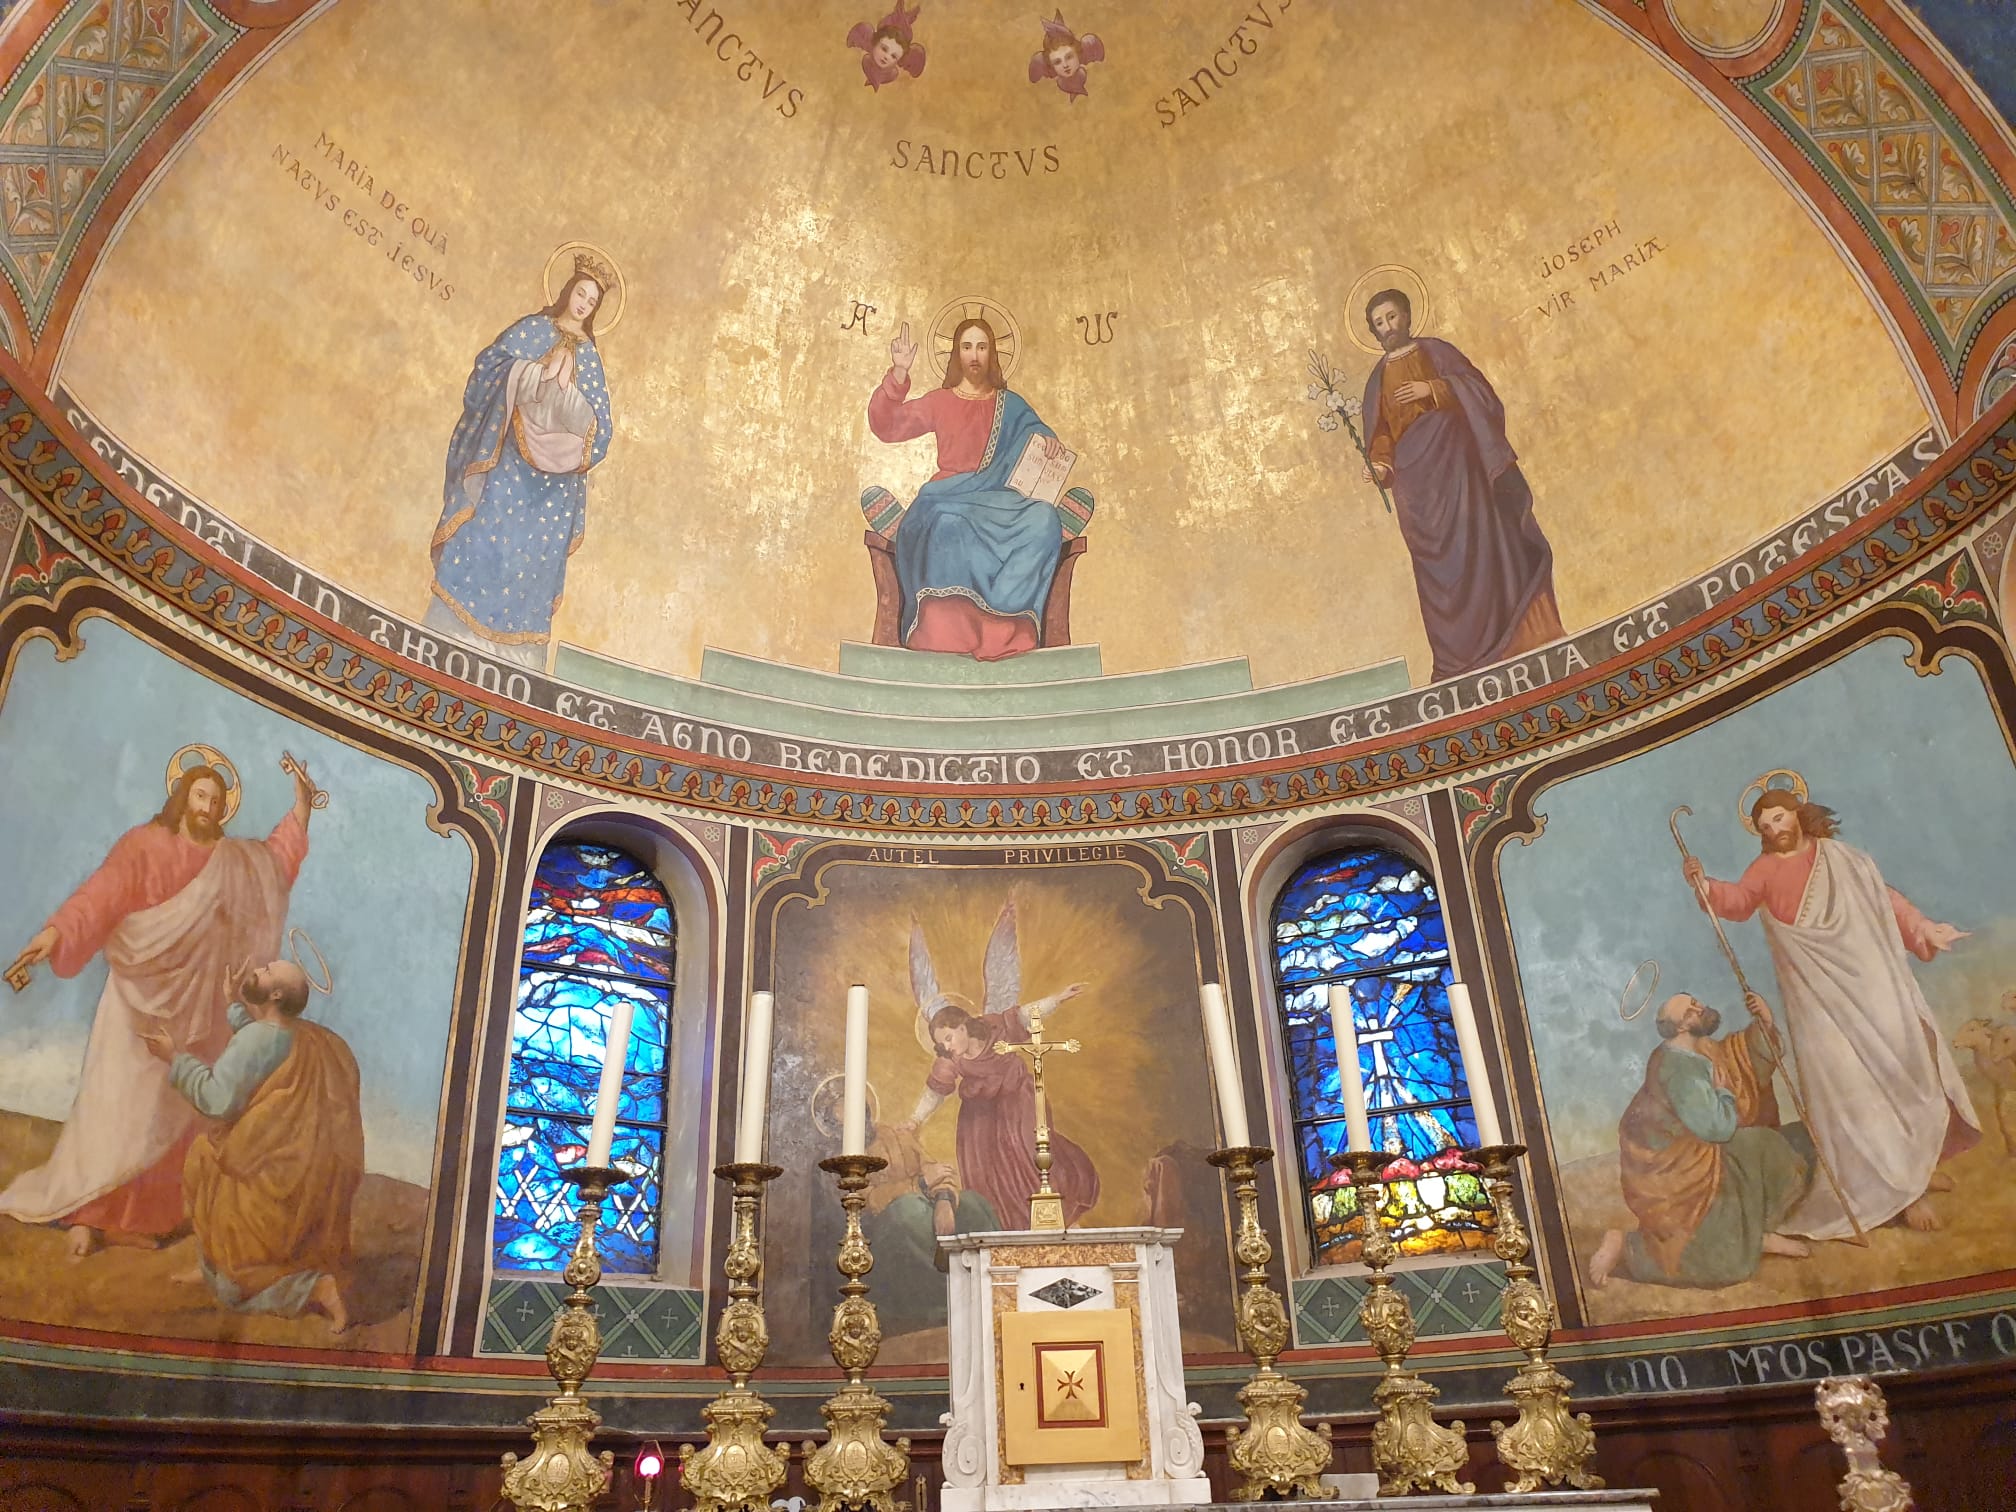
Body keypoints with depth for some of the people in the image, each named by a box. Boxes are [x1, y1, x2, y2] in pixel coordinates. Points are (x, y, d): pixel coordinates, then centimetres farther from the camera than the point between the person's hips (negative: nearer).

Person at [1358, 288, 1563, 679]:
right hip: (1415, 470, 3)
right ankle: (1463, 651, -2)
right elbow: (1379, 431, 10)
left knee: (1482, 540, -9)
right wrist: (1379, 463, -8)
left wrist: (1433, 389, -14)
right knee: (1441, 559, -2)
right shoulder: (1379, 377, 17)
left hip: (1453, 456, -2)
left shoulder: (1436, 351, 9)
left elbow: (1478, 390, -2)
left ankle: (1519, 634, -7)